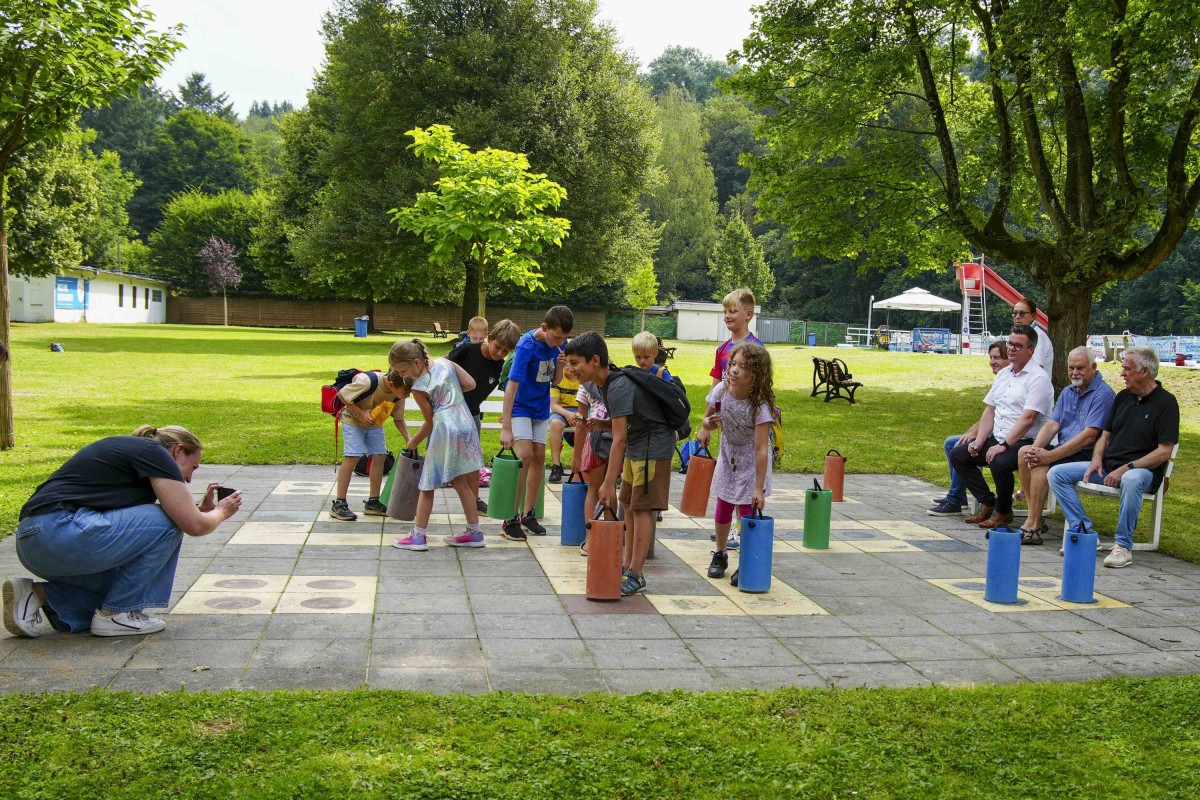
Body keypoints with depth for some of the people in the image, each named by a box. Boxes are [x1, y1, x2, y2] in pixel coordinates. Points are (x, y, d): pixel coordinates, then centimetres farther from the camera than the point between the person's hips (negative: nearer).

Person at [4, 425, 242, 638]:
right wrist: (220, 512, 15)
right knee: (167, 524, -2)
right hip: (62, 531, -10)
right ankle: (113, 614, 3)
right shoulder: (154, 453, -1)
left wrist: (202, 508, 31)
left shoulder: (127, 448, 26)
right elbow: (194, 525, -5)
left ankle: (39, 595, 8)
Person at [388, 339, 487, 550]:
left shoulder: (419, 388, -6)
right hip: (466, 425, 7)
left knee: (427, 485, 5)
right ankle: (475, 532, 19)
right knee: (460, 483, 17)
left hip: (445, 430, -7)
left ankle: (418, 536, 8)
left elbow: (430, 422, 1)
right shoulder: (445, 363, 7)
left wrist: (413, 442, 15)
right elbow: (470, 384, 6)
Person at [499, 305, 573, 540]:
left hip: (541, 408, 6)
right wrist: (506, 428, -34)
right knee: (525, 456, -16)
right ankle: (511, 518, -11)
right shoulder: (526, 346, -26)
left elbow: (555, 381, 3)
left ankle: (528, 514, 18)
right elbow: (512, 387, -30)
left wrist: (560, 365, -21)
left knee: (539, 457, 6)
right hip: (520, 406, -6)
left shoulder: (559, 344, -7)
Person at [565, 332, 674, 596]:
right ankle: (628, 564, 19)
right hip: (636, 445, 10)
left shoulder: (618, 388, -25)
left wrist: (609, 483, -29)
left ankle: (636, 575, -5)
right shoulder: (606, 384, 4)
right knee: (628, 504, 12)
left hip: (653, 446, -10)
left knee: (641, 507, -8)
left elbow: (619, 439, -28)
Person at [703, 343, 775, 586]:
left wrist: (759, 488, -32)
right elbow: (708, 423, 1)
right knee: (722, 511, 12)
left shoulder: (759, 406, -29)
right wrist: (709, 423, -25)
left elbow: (761, 449, -31)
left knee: (747, 513, -6)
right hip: (728, 457, 5)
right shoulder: (721, 390, -16)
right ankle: (720, 556, 33)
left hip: (751, 463, -4)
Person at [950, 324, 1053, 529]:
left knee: (999, 462, -35)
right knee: (958, 454, -2)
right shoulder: (1003, 374, 15)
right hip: (997, 439, 9)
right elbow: (989, 411, 14)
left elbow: (1027, 419, -20)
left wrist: (1004, 445, -26)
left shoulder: (1038, 378, -11)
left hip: (1024, 442, -9)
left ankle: (1003, 511, -8)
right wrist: (979, 441, 1)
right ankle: (987, 503, 4)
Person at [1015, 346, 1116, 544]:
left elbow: (1088, 437, -21)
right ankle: (1036, 519, -10)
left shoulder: (1103, 394, -12)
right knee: (1024, 453, -11)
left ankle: (1032, 528, -26)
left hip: (1088, 456, -8)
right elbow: (1052, 424, 8)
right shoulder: (1068, 392, 16)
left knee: (1042, 464, -28)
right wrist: (1036, 448, -13)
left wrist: (1051, 455, -25)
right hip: (1065, 450, 8)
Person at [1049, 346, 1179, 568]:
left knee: (1131, 480, -43)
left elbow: (1164, 451, -13)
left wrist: (1126, 468, -21)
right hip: (1108, 467, 7)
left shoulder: (1166, 402, -6)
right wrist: (1097, 459, -1)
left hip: (1143, 469, -7)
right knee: (1057, 474, -9)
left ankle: (1124, 546, -27)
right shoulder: (1123, 397, 14)